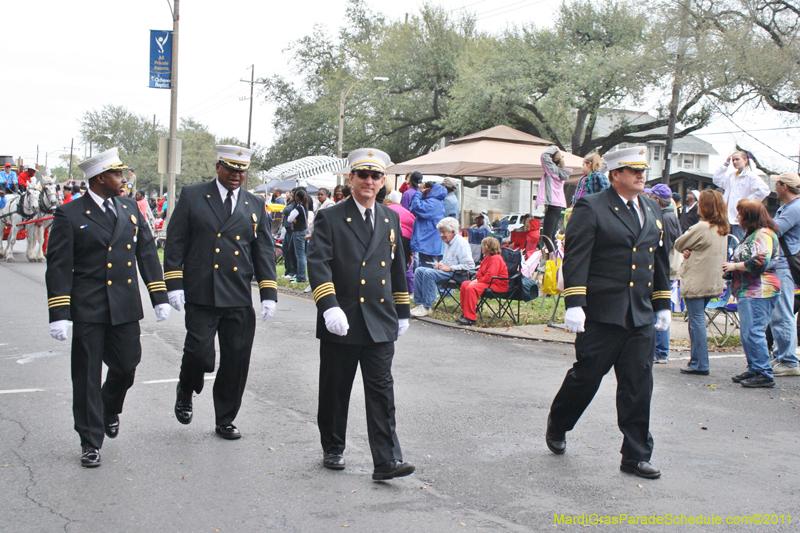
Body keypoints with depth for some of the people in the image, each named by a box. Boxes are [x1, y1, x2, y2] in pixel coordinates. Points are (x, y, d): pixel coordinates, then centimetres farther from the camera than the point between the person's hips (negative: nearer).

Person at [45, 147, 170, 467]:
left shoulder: (130, 209, 10)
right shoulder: (70, 215, -4)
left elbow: (147, 253, 13)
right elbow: (58, 267, -6)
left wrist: (159, 297, 7)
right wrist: (59, 314, -11)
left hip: (126, 308, 4)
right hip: (88, 309, -4)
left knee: (126, 367, 8)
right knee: (87, 377, 2)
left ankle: (110, 410, 40)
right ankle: (90, 442, 16)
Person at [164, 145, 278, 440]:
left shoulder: (255, 205, 13)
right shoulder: (192, 196, 5)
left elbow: (264, 251, 11)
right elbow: (175, 242, 3)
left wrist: (268, 293, 3)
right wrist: (174, 283, -6)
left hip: (239, 299, 3)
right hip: (200, 296, -3)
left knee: (236, 362, 4)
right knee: (199, 354, -9)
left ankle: (225, 420, 21)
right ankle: (186, 391, 25)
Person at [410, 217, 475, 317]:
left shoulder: (461, 243, -12)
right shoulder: (448, 243, 17)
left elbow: (470, 265, -20)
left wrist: (449, 268, -19)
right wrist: (439, 264, 8)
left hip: (456, 274, -10)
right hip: (445, 271, 10)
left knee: (429, 273, -30)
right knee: (419, 271, -4)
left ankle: (426, 307, -25)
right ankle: (419, 304, -7)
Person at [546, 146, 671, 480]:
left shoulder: (652, 210, 15)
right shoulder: (591, 209, -6)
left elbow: (659, 259, 21)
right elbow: (575, 258, -12)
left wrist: (662, 304, 19)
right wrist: (574, 304, -19)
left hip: (641, 315, 6)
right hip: (601, 315, -6)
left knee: (638, 386, 6)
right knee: (586, 376, 5)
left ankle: (636, 456, 15)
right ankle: (557, 426, 32)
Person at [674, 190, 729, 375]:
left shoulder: (701, 228, -18)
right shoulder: (723, 229, 10)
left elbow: (678, 244, -6)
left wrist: (686, 250, 10)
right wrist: (689, 251, -3)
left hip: (696, 282, -8)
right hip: (713, 282, 8)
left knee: (696, 321, -4)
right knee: (696, 320, 17)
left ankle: (699, 364, -1)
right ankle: (697, 360, 21)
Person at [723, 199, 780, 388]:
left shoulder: (763, 234, -12)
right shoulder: (752, 234, 21)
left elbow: (759, 262, -23)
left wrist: (734, 266, -12)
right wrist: (732, 266, 15)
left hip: (759, 292, -11)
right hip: (748, 291, 11)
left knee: (753, 332, -12)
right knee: (747, 332, 13)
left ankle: (764, 374, -8)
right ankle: (754, 370, 19)